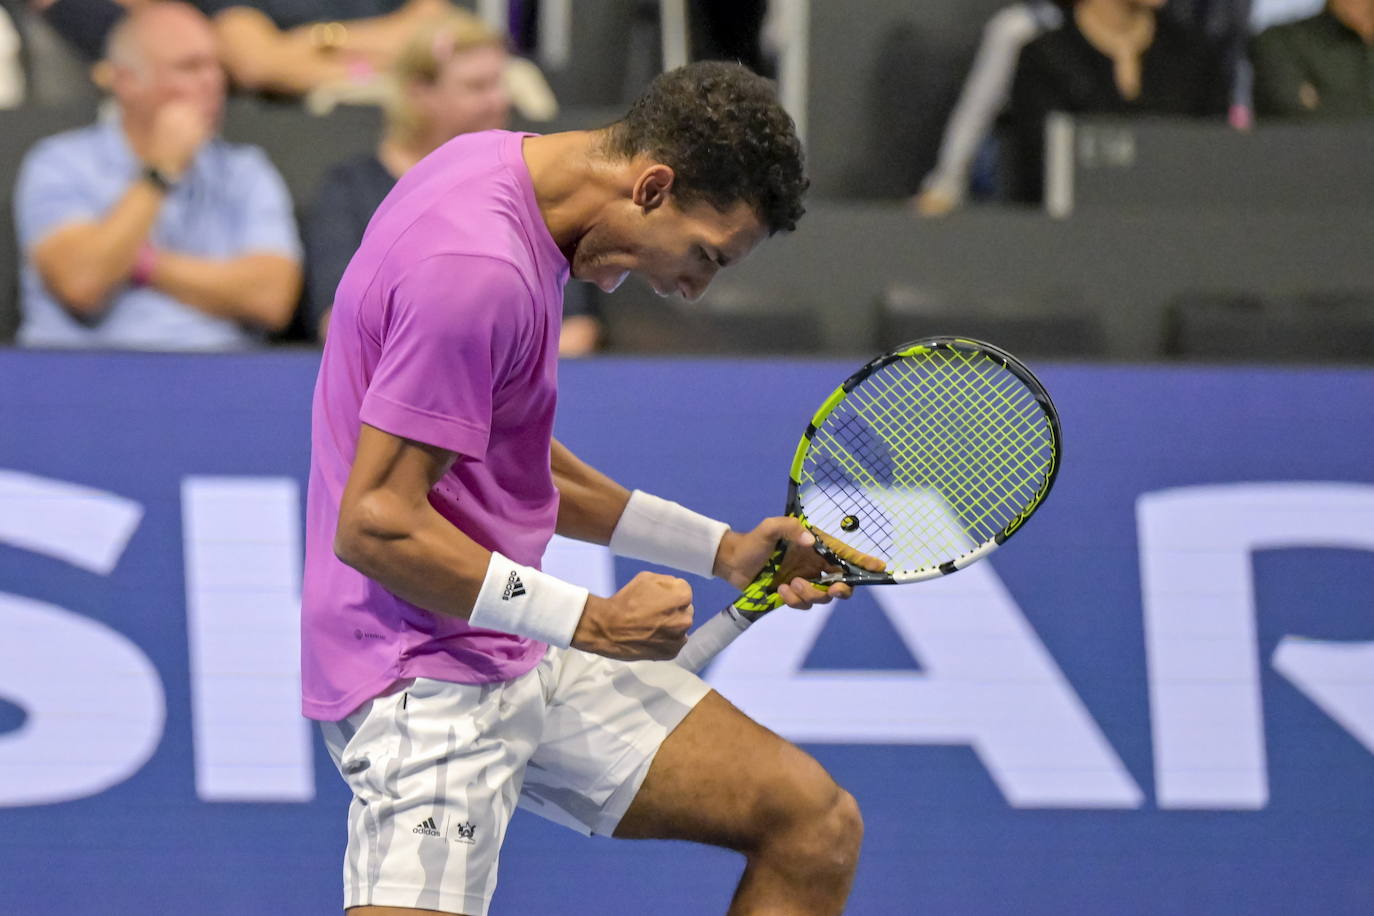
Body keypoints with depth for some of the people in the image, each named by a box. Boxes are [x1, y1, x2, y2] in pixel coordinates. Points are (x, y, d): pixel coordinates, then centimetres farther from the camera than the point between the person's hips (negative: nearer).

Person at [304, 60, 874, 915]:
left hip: (525, 654, 10)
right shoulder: (479, 268, -23)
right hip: (426, 683, -10)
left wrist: (720, 549, 19)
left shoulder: (501, 169, 10)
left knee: (816, 826, 4)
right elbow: (377, 525, -24)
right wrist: (590, 623, -18)